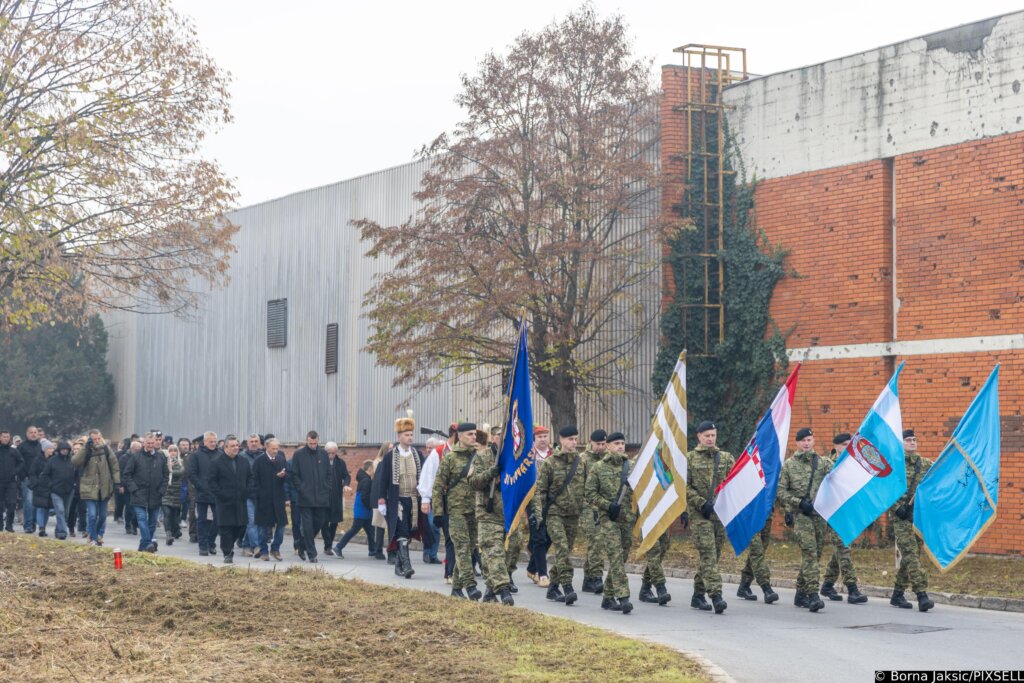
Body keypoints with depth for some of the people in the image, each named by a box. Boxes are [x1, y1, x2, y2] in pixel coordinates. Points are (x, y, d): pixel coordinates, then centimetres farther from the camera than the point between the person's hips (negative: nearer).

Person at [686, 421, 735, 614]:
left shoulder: (726, 458, 12)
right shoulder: (689, 458, 2)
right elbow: (684, 486, -3)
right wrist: (701, 504, -12)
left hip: (721, 513, 4)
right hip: (699, 514, -4)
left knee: (713, 555, 8)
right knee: (708, 554, -14)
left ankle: (698, 595, 18)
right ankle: (716, 595, -21)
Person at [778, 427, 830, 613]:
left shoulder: (823, 462, 9)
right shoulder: (789, 464, 5)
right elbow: (781, 491, 3)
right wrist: (799, 502, -8)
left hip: (820, 514, 3)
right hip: (800, 514, -3)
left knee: (815, 554, 8)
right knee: (810, 552, -15)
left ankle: (801, 593, 21)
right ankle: (812, 595, -19)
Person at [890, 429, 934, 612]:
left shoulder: (926, 464, 12)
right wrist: (896, 507, -14)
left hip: (921, 515, 5)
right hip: (901, 517, -5)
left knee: (910, 556, 8)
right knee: (911, 554, -14)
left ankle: (897, 595, 19)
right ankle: (922, 596, -21)